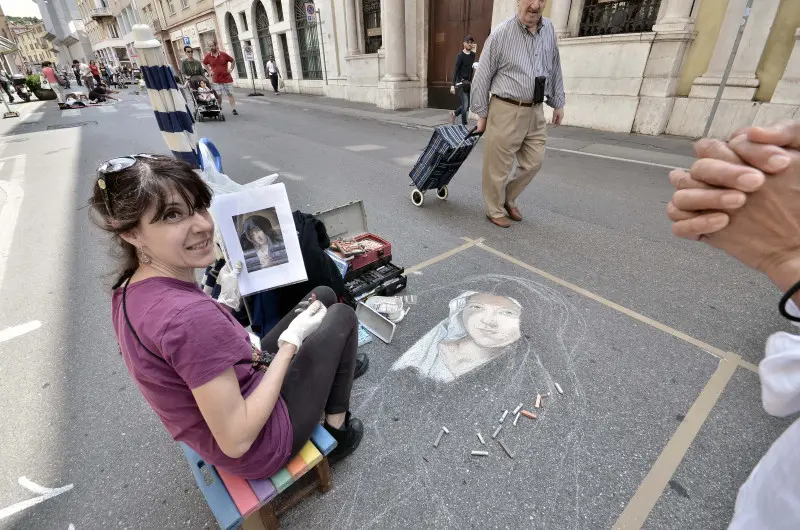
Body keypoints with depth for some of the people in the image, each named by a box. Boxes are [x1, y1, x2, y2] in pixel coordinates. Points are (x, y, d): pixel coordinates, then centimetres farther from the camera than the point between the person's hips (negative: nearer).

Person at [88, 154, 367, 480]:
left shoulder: (130, 289, -8)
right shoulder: (190, 316, -37)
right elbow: (236, 441, -29)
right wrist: (291, 342, -23)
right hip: (258, 447, -7)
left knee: (324, 295, 14)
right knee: (342, 317, 7)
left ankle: (336, 363, 39)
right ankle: (338, 429, 21)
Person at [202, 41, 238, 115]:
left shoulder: (224, 54, -4)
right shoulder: (208, 56, 1)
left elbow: (232, 61, 8)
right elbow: (204, 63, 16)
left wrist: (231, 69, 0)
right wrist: (209, 71, 7)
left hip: (227, 78, -1)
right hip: (216, 80, 1)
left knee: (230, 94, -1)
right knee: (218, 95, 2)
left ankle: (234, 109, 0)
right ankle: (219, 108, 20)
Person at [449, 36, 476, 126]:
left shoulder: (473, 55, 12)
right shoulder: (460, 55, -7)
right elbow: (456, 70, -12)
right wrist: (453, 85, -19)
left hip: (469, 82, 7)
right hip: (461, 83, -7)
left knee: (468, 104, 8)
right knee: (465, 105, -11)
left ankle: (454, 113, 30)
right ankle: (464, 124, 0)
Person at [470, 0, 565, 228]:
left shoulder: (549, 30, 8)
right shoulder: (500, 34, -8)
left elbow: (555, 69, 16)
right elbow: (482, 77, -5)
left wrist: (558, 103, 17)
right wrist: (481, 114, -4)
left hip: (536, 111, 6)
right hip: (506, 110, -6)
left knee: (533, 162, 11)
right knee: (498, 166, 2)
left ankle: (508, 198, 31)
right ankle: (495, 209, 20)